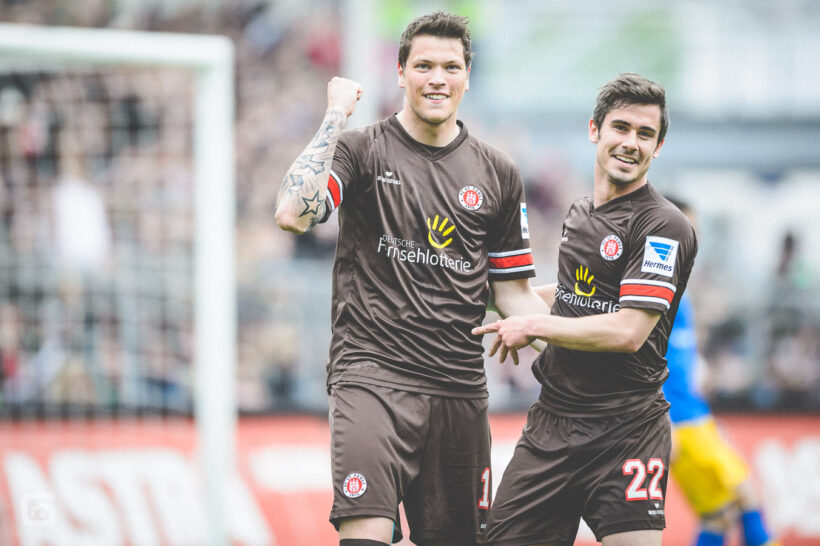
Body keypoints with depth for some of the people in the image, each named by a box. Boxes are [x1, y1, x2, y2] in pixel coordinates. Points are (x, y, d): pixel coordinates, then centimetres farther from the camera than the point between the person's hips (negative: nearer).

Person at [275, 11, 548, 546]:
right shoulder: (361, 150, 2)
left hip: (460, 389, 4)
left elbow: (513, 292, 18)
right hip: (372, 374, -4)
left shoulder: (498, 174, 13)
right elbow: (293, 214, -16)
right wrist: (336, 116, -10)